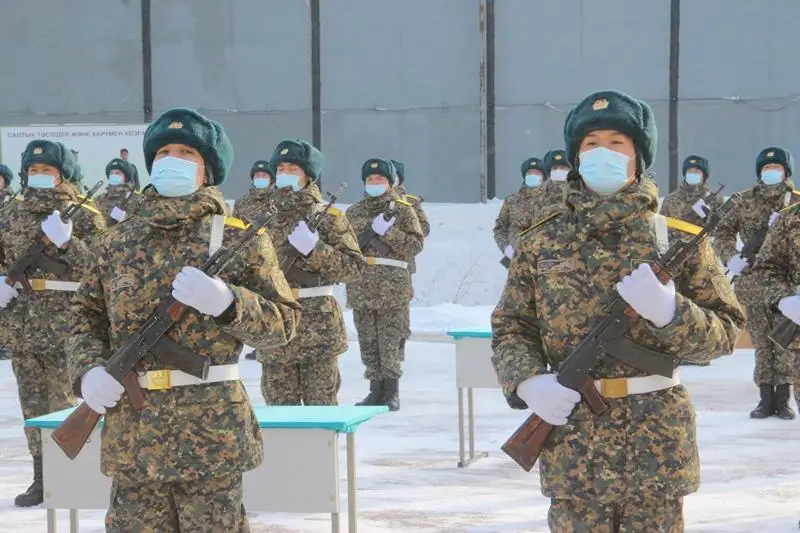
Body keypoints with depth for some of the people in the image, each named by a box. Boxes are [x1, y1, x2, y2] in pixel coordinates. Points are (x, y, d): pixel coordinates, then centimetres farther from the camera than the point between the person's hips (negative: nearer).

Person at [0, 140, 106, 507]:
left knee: (65, 403, -1)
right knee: (33, 403, 9)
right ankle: (42, 476, 16)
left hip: (66, 327, -5)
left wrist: (67, 243, -22)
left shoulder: (84, 217, -3)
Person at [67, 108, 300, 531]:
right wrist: (89, 369, -4)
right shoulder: (116, 242, 11)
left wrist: (225, 301, -18)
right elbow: (87, 316, 16)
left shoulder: (237, 238, 1)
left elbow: (283, 321, 0)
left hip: (212, 430, -3)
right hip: (132, 432, 4)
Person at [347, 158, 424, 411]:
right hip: (361, 288, 4)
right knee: (368, 342, 6)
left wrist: (387, 232, -14)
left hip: (393, 288, -4)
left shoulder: (403, 210, 4)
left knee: (391, 342, -5)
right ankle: (376, 390, 14)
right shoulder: (353, 212, 14)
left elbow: (415, 245, -4)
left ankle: (392, 393, 1)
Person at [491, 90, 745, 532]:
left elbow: (725, 330, 1)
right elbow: (510, 327, 10)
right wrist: (528, 381, -10)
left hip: (657, 440, -1)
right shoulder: (541, 243, 6)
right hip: (571, 441, 1)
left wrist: (669, 311, -19)